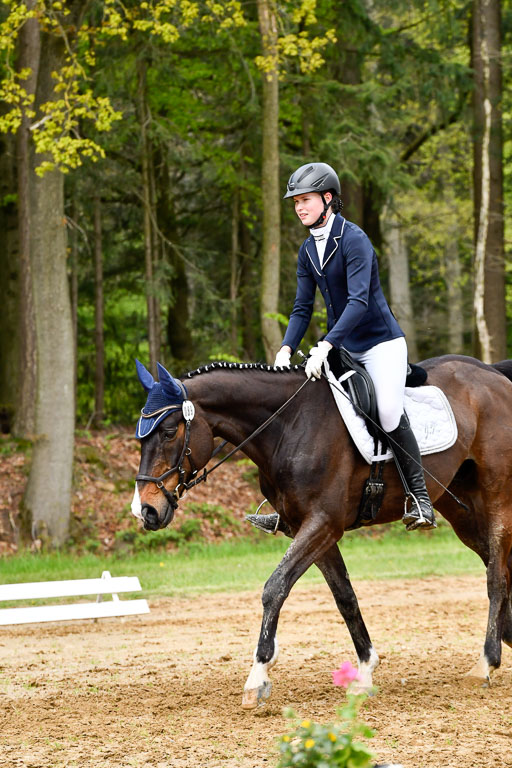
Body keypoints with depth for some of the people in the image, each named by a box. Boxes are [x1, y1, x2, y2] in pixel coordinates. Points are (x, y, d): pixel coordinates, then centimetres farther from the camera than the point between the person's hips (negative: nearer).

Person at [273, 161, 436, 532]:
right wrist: (286, 350, -9)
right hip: (342, 348, 8)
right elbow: (303, 308, 8)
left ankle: (419, 496, -15)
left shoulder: (354, 239, -17)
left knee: (388, 411, -26)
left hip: (381, 342, -8)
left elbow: (359, 301, -27)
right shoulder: (308, 251, 7)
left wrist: (325, 346, -36)